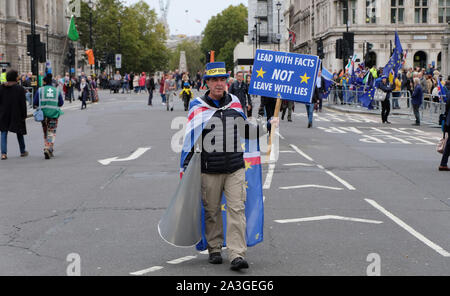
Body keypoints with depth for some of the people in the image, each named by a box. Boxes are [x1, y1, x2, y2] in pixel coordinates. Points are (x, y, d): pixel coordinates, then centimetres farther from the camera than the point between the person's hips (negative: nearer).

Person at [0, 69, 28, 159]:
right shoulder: (20, 89, -10)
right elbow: (23, 104, -9)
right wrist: (24, 115, -2)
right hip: (16, 115, -1)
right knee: (19, 133, 15)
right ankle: (22, 151, 28)